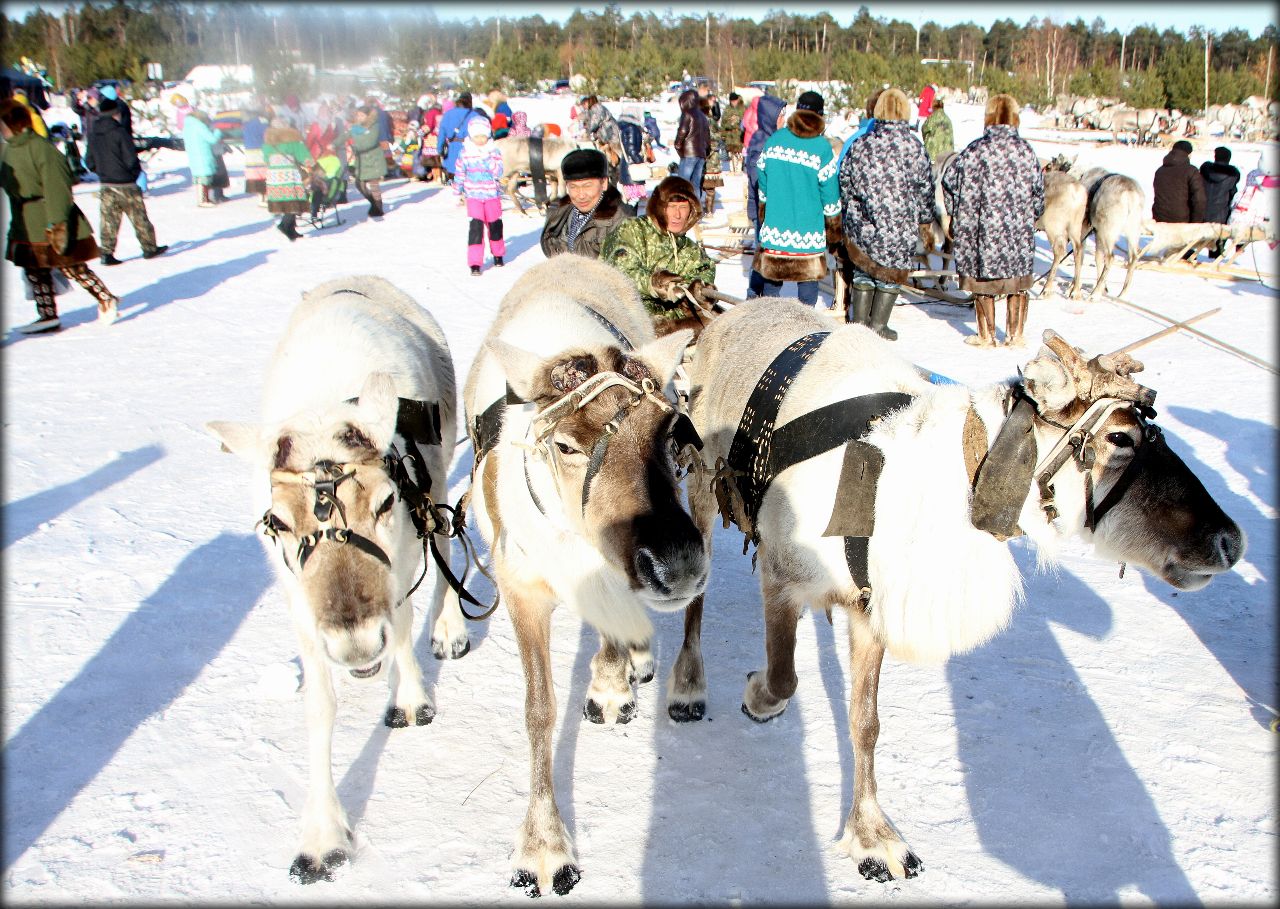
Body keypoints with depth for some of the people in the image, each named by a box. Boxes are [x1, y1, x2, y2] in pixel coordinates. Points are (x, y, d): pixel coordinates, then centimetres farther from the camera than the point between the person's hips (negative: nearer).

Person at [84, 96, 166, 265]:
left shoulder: (93, 136, 3)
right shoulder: (120, 133, -14)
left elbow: (91, 163, 7)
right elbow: (131, 160, -16)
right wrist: (135, 174, 3)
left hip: (105, 186, 5)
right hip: (125, 185, -5)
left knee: (108, 220, 9)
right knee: (139, 217, 9)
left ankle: (107, 253, 5)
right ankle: (149, 248, 18)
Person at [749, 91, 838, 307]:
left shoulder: (774, 139, 2)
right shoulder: (821, 147, -8)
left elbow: (763, 185, 10)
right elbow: (830, 193, -6)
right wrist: (833, 228, 4)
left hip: (774, 227, 3)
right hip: (809, 230, -3)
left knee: (771, 279, 12)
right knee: (808, 276, 6)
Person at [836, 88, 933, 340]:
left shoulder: (861, 146, -1)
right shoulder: (913, 147, -9)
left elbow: (845, 183, 6)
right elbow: (925, 188, -1)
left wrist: (848, 216, 18)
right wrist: (925, 216, 14)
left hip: (862, 225, 3)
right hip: (900, 228, -3)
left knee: (863, 272, 15)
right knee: (892, 274, 10)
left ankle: (859, 322, 19)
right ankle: (878, 325, 10)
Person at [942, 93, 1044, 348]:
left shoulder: (975, 150, -9)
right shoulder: (1026, 151, 0)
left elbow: (950, 182, -4)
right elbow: (1038, 193, 7)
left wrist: (957, 215, 11)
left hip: (983, 230, -2)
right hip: (1020, 232, 3)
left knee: (984, 284, 8)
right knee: (1018, 284, 12)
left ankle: (987, 337, 15)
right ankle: (1015, 335, 19)